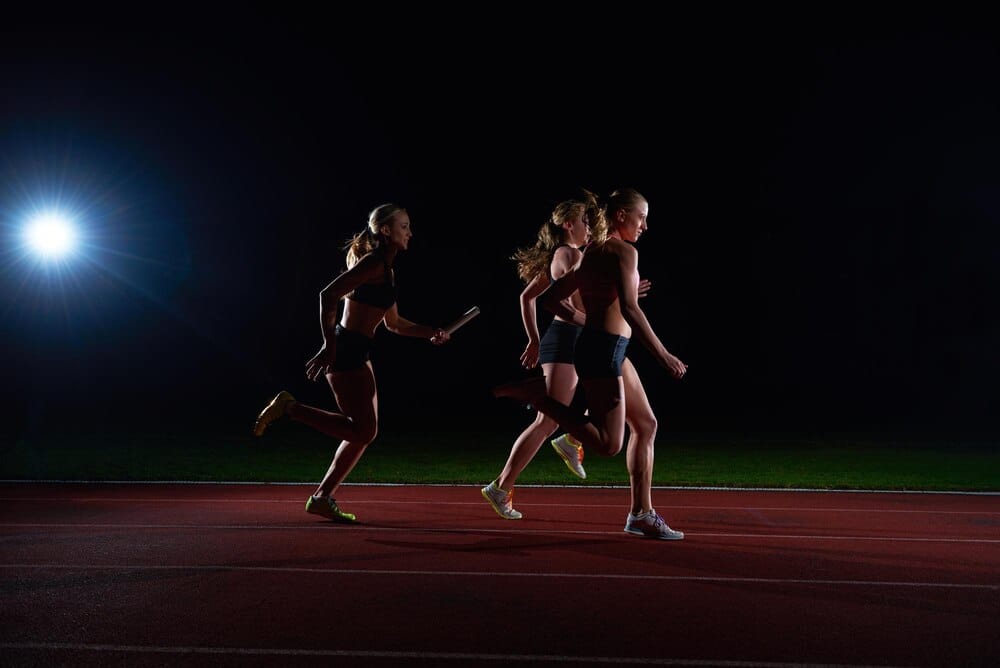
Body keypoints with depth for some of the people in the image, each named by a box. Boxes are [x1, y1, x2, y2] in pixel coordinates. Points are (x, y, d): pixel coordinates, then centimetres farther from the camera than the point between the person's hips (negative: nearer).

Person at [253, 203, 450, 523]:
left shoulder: (387, 269, 18)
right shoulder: (373, 262, -12)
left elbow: (394, 323, 28)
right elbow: (328, 296, -22)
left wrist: (431, 333, 19)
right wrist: (329, 345, -26)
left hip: (358, 355, 10)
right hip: (345, 350, -10)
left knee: (365, 431, 11)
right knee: (362, 430, -11)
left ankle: (322, 497, 17)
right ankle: (289, 407, -5)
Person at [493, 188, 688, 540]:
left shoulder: (591, 253, 18)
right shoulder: (623, 251, -10)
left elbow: (550, 298, 20)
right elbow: (629, 309, -24)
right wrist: (663, 355, -21)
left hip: (609, 349, 11)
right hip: (603, 351, -11)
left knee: (646, 425, 13)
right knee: (608, 443, -9)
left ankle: (641, 513, 18)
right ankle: (536, 394, -7)